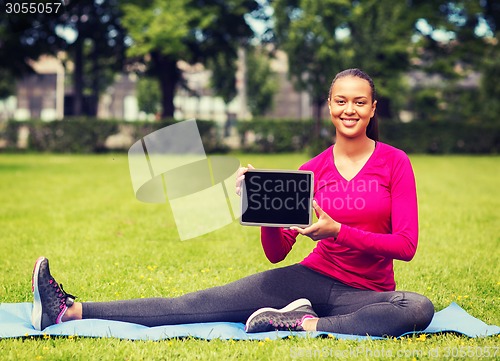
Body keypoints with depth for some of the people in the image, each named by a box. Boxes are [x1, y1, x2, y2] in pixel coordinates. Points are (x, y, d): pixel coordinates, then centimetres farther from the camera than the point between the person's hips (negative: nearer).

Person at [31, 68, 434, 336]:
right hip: (313, 277, 2)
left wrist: (338, 231, -22)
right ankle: (70, 311, -19)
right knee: (202, 302, -12)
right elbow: (276, 252, 2)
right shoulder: (312, 170, 4)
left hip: (367, 291, -2)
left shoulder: (395, 162, -3)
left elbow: (406, 244, -10)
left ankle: (306, 323, -30)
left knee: (420, 309, -36)